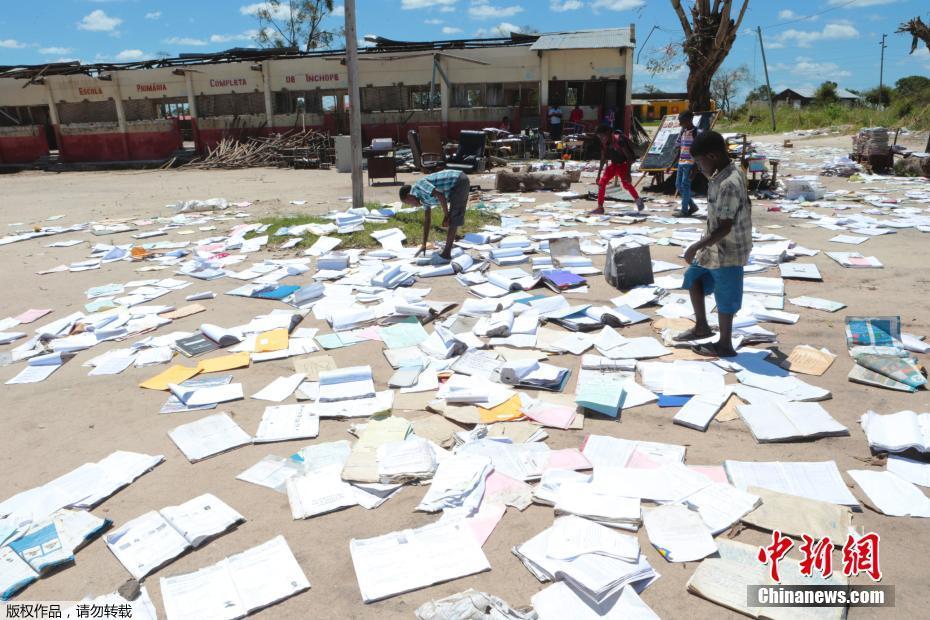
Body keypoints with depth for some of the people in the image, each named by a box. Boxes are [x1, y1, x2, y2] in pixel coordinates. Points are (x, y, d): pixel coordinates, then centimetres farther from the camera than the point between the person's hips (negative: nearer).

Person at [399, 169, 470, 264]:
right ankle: (446, 252, 26)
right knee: (453, 220, 17)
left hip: (459, 182, -10)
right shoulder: (424, 197, 17)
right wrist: (424, 244, 25)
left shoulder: (418, 186, -10)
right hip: (460, 183, 10)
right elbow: (426, 221, 22)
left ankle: (446, 255, -1)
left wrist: (446, 215, -12)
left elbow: (440, 195, -23)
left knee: (453, 221, -5)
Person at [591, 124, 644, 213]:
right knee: (601, 182, -2)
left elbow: (629, 156, -24)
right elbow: (603, 159, 7)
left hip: (623, 164, -6)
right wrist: (599, 174, 7)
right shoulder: (604, 144, -5)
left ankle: (638, 200, 1)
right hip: (614, 164, 7)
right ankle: (600, 208, 5)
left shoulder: (619, 140, -26)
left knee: (626, 183, -22)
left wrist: (628, 173, -28)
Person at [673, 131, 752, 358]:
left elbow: (725, 228, -29)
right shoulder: (726, 175, 2)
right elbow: (746, 206, 15)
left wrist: (696, 247, -25)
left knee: (724, 299, 5)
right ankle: (701, 327, 32)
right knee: (693, 278, 19)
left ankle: (724, 345, 22)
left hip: (728, 250, -10)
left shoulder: (729, 185, -29)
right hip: (716, 245, 10)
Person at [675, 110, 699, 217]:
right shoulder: (683, 132, 12)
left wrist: (694, 168, -16)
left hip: (689, 164, -8)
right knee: (678, 185, 10)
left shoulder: (695, 133, -11)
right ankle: (692, 206, 22)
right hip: (681, 163, 8)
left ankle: (684, 210, 1)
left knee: (685, 185, -6)